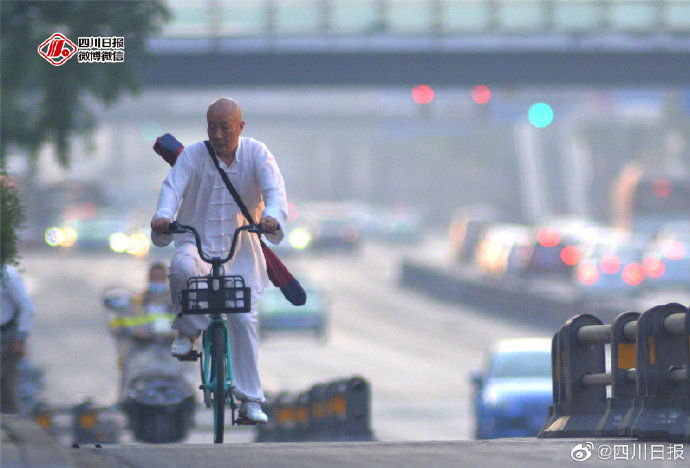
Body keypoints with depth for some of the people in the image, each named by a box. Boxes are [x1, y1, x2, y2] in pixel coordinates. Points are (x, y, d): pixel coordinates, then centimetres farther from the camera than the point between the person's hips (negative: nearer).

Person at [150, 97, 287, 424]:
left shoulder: (256, 154, -1)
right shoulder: (193, 156, -2)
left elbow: (274, 189, -16)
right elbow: (173, 187, -17)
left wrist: (272, 215, -39)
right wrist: (163, 215, -40)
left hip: (241, 251, 1)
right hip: (197, 242, -1)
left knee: (244, 318, -9)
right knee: (182, 267, -36)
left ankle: (250, 400, 0)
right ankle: (189, 329, -8)